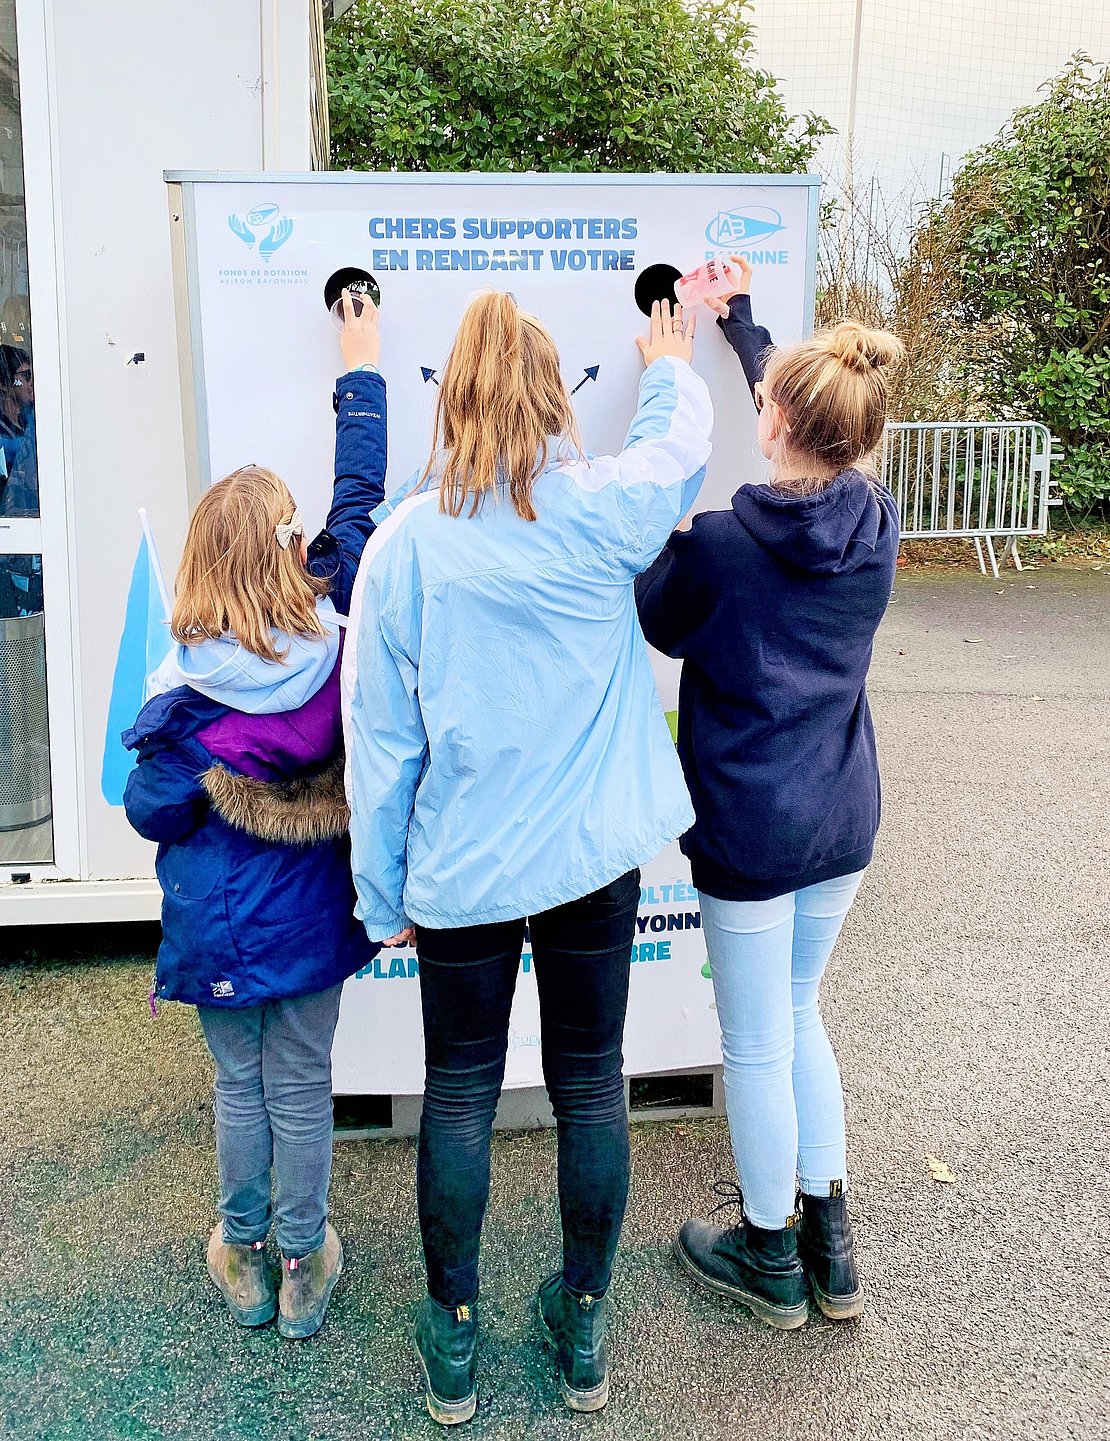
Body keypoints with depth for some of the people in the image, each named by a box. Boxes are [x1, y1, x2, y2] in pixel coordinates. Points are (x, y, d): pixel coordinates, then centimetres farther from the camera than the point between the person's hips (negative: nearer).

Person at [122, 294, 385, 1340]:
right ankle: (304, 1263, 31)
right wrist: (361, 371, 11)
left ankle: (243, 1258, 36)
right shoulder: (331, 628, -13)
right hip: (313, 912, 2)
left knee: (239, 1086, 17)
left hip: (220, 921, -1)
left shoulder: (185, 684, -18)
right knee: (302, 1088, 15)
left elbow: (151, 810, -11)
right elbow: (358, 501, 0)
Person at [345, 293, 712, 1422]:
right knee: (590, 1086, 16)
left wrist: (384, 893, 5)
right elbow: (681, 440, 16)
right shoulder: (604, 510, -8)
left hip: (462, 866, -1)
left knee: (459, 1095, 15)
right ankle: (583, 1330, 34)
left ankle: (452, 1340, 32)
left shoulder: (404, 541, -9)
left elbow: (380, 739, -6)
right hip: (595, 854, 1)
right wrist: (670, 364, 38)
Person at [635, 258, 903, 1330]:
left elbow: (663, 629, 0)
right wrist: (740, 317, 25)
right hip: (842, 820, 6)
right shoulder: (876, 524, -4)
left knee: (756, 1041, 12)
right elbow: (819, 441, 15)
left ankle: (770, 1257, 32)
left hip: (747, 830, -6)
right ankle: (828, 1241, 36)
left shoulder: (719, 539, -21)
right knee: (796, 1013, 24)